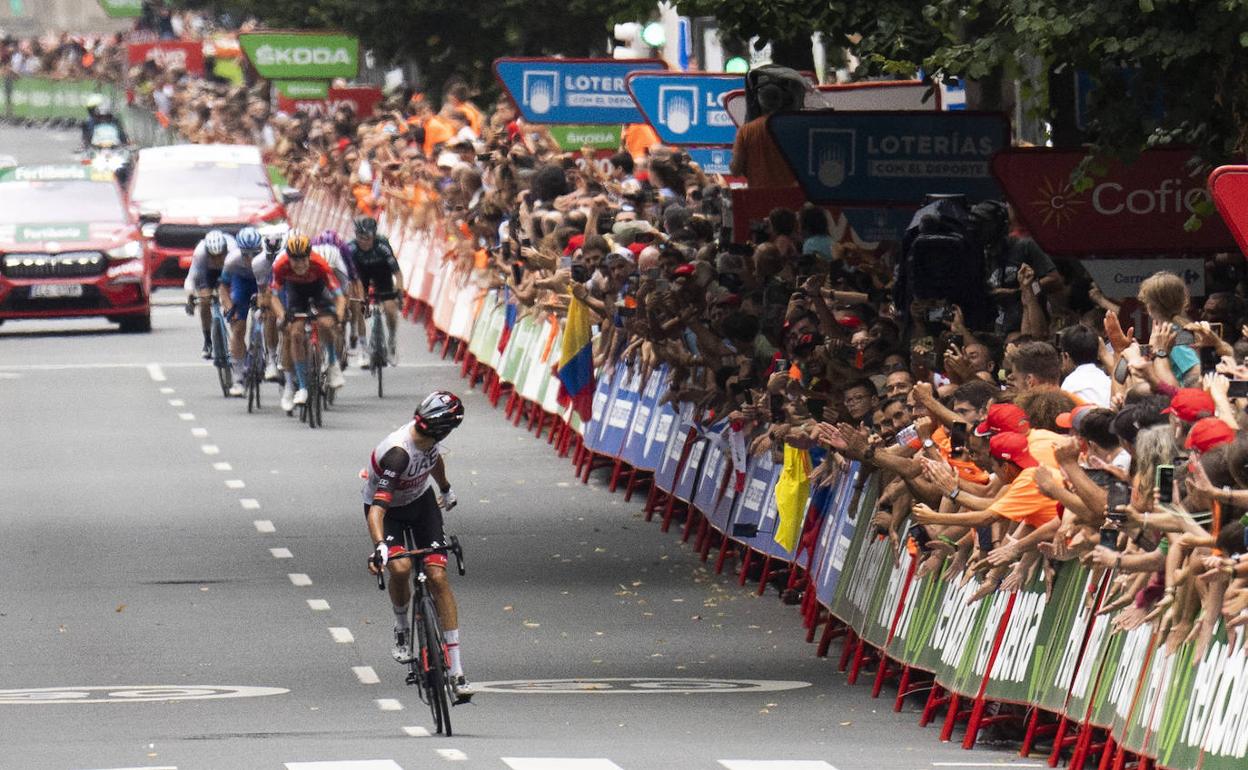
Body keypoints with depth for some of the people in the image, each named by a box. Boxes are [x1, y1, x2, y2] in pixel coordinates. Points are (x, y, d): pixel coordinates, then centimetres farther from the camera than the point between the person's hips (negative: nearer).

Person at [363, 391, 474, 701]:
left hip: (422, 501, 5)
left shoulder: (429, 438, -16)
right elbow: (376, 507, -44)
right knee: (400, 568, -32)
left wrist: (447, 490, 31)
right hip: (389, 510, -5)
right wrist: (379, 546, -60)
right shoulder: (398, 452, -37)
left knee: (438, 576, -10)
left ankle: (457, 672, -12)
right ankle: (401, 630, 2)